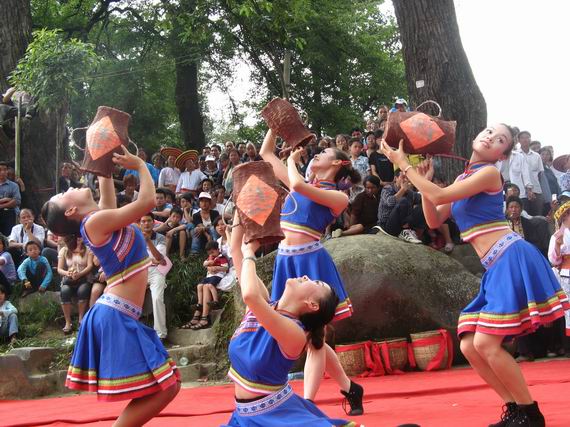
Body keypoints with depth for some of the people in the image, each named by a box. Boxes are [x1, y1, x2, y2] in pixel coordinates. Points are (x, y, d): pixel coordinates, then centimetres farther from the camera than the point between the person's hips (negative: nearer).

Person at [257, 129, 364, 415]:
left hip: (310, 261, -7)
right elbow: (266, 153, 20)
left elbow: (298, 185, -20)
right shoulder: (302, 184, 16)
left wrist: (292, 160, -1)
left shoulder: (338, 197, -4)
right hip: (286, 261, 7)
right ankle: (350, 389, 22)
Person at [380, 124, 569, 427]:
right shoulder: (462, 179, 18)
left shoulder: (489, 173, -8)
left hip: (511, 260, -9)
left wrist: (404, 165, -8)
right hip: (496, 268, 9)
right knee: (470, 346, 3)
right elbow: (434, 221, 17)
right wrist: (423, 180, 8)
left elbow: (440, 196, -16)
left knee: (486, 344, -13)